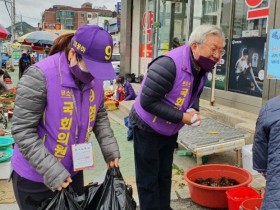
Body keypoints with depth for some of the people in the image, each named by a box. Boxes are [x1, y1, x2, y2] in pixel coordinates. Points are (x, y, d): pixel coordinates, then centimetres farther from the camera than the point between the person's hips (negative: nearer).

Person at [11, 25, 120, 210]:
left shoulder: (95, 78, -5)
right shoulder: (40, 76, -24)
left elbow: (100, 116, 9)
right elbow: (23, 130, -22)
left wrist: (110, 150, -2)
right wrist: (52, 172, -24)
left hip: (73, 172, 6)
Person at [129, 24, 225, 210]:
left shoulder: (202, 68, -5)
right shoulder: (169, 65, -32)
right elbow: (147, 102, -31)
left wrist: (194, 111, -12)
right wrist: (181, 117, -28)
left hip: (170, 131, 8)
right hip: (148, 129, -8)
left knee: (165, 175, 21)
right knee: (148, 179, 6)